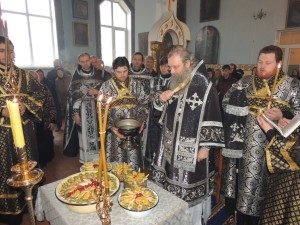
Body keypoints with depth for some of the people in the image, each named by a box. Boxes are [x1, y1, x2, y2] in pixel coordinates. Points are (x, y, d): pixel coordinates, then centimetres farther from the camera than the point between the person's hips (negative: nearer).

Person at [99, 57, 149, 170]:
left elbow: (144, 103, 6)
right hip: (115, 129, -1)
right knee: (116, 161, 6)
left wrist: (142, 119, -9)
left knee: (133, 158, 9)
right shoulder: (106, 86, -4)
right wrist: (111, 126, -17)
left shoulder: (136, 84, 2)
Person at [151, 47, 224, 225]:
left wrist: (205, 147, -14)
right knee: (174, 183, 19)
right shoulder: (174, 83, 5)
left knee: (191, 187, 9)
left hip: (193, 148, -6)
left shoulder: (204, 87, -16)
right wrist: (161, 99, -7)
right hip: (172, 144, 6)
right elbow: (164, 112, 14)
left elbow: (212, 119, -14)